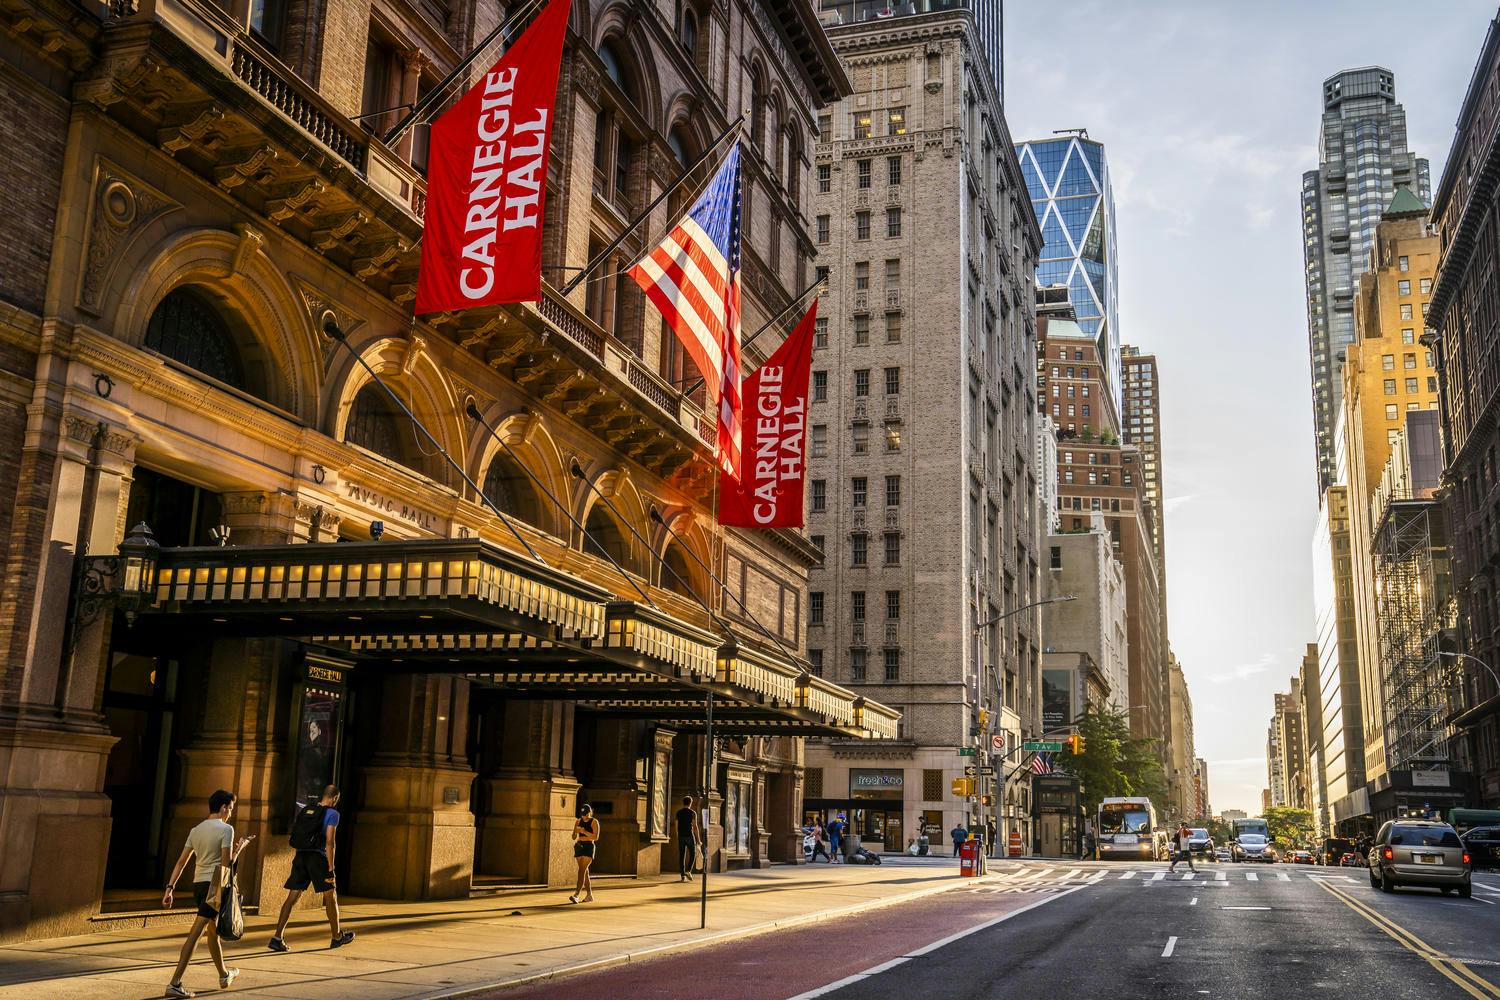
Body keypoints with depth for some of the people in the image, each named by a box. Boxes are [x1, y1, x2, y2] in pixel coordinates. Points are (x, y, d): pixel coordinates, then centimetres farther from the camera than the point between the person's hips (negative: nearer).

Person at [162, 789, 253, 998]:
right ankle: (175, 983, -11)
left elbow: (181, 862, 8)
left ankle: (224, 975, 32)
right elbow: (226, 863, -13)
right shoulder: (226, 829, -9)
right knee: (195, 933, -7)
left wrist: (169, 888, 8)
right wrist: (239, 847, 2)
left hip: (197, 884, 7)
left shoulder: (195, 830, 11)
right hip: (214, 885, -7)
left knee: (213, 931, 20)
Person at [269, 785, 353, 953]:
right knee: (331, 896, 11)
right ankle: (336, 937, 21)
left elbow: (296, 835, 16)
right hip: (317, 857, -5)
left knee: (292, 897, 5)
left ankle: (277, 937, -4)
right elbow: (329, 842, -12)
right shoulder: (332, 814, -5)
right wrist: (331, 868, -11)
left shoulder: (304, 810, 14)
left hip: (300, 856, 5)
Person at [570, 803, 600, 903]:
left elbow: (596, 837, -12)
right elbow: (574, 837, 12)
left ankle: (576, 895, -24)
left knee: (582, 870, -17)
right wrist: (576, 832, -10)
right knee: (584, 872, 9)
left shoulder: (594, 822, -3)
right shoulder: (578, 822, 12)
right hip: (579, 847, 6)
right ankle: (589, 895, 17)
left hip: (588, 847, -6)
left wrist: (584, 832, -19)